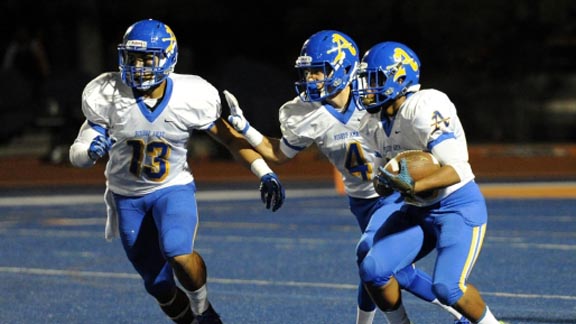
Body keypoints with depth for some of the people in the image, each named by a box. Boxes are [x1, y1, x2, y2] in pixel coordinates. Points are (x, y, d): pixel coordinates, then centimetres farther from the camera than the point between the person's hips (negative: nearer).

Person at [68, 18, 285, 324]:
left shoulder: (190, 98, -18)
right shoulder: (108, 96, -17)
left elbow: (228, 136, -4)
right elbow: (77, 155, -14)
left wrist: (265, 174, -12)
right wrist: (91, 151, -38)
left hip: (173, 189, -2)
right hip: (128, 196, 2)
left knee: (178, 254, -29)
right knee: (160, 285, 5)